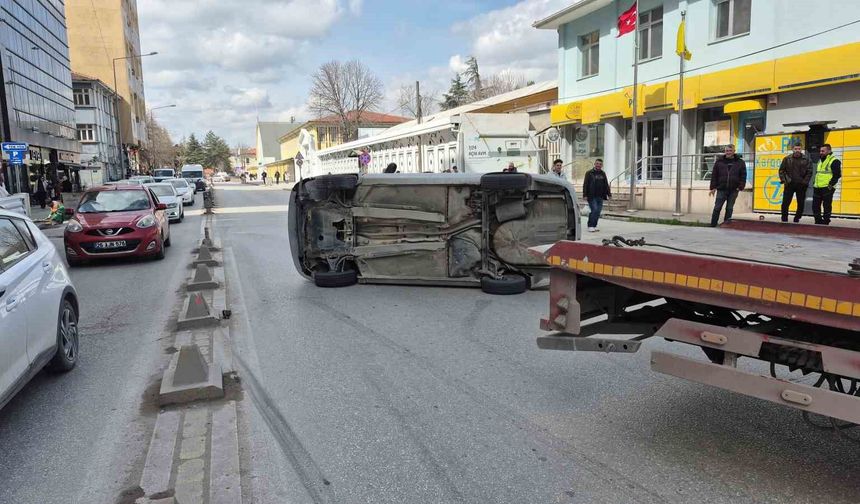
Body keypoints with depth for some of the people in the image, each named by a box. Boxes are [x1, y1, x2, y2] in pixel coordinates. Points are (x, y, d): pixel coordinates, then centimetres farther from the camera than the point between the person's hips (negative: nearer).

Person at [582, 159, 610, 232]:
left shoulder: (603, 174, 14)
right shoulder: (589, 173, 0)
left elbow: (606, 185, 18)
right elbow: (585, 185, -4)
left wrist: (609, 194, 11)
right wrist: (585, 195, -11)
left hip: (600, 196, 5)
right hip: (591, 196, -5)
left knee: (598, 211, 5)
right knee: (594, 210, -13)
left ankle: (594, 226, 14)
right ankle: (590, 226, -6)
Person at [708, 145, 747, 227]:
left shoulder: (740, 162, 7)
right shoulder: (719, 161, 6)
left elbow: (743, 176, 7)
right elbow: (714, 175, 5)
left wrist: (740, 187, -4)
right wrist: (713, 187, -1)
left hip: (733, 190, 1)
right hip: (721, 189, 0)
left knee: (729, 208, 6)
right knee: (717, 208, -2)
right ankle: (713, 225, 3)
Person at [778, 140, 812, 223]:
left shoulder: (806, 159, 2)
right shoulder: (787, 159, 3)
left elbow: (809, 172, 2)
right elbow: (781, 170, 7)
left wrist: (805, 182, -8)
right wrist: (783, 180, -3)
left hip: (801, 185, 0)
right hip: (789, 185, 0)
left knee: (801, 204, 5)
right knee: (785, 203, -3)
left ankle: (797, 219, 18)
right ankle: (784, 219, 7)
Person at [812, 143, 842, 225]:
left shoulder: (834, 161, -6)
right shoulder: (820, 160, 20)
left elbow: (837, 175, -12)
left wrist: (831, 184, -16)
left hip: (827, 188, -8)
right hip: (817, 188, 8)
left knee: (827, 206, -5)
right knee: (815, 205, 8)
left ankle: (826, 222, 1)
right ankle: (818, 221, 18)